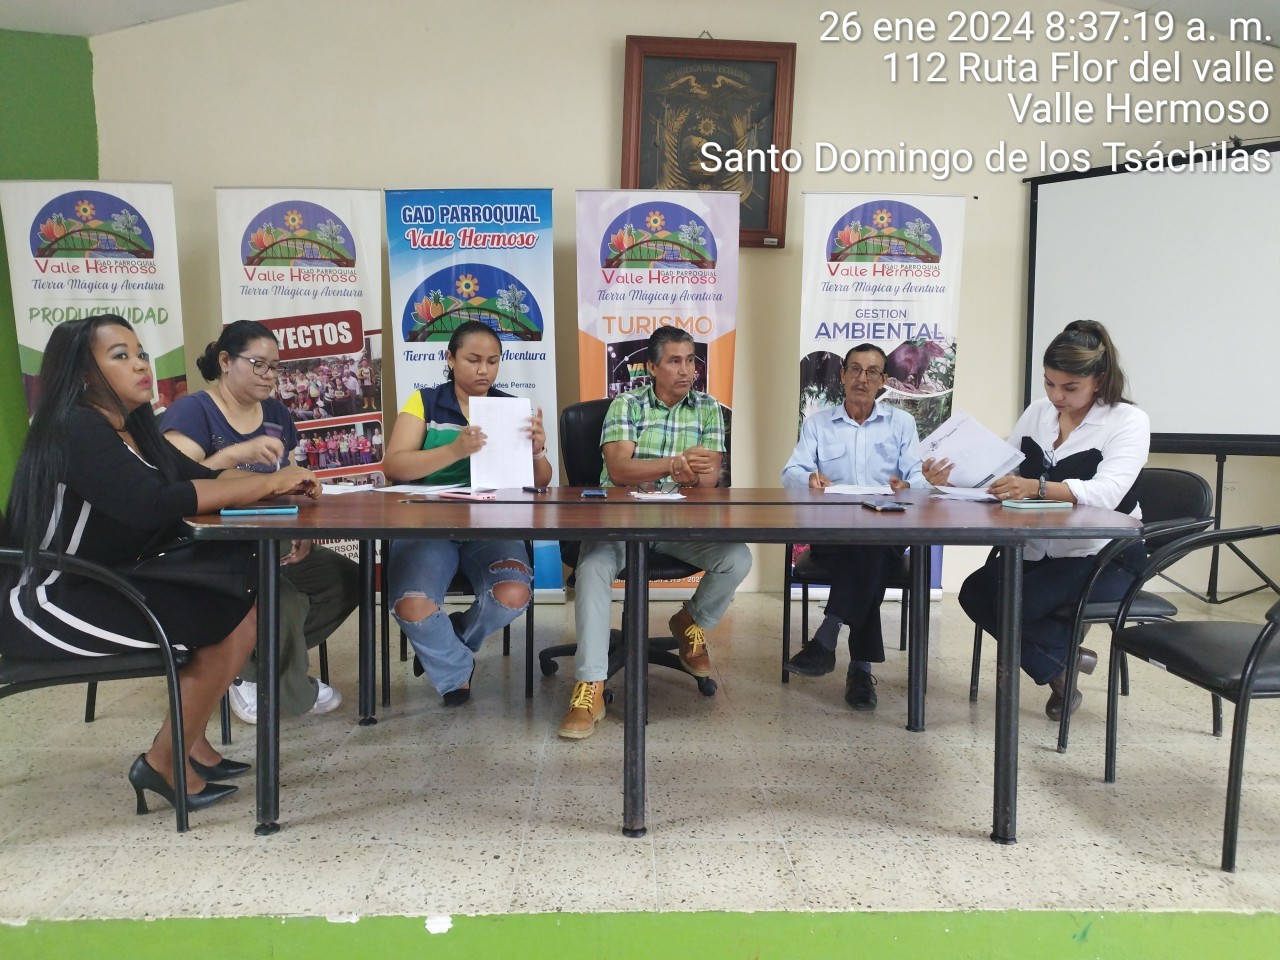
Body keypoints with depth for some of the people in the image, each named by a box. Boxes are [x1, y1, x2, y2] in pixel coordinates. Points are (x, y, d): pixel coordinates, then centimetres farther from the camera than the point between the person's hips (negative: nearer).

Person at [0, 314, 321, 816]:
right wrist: (267, 483, -27)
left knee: (248, 600, 0)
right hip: (52, 605, -9)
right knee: (228, 620, -15)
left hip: (106, 586, 9)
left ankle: (191, 742, 9)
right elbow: (153, 505, -31)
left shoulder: (132, 430, 10)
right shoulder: (74, 430, -18)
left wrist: (277, 483, -12)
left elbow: (204, 478, 7)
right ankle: (164, 763, 0)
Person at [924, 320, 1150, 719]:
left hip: (1102, 557, -6)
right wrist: (952, 477, -20)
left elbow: (1106, 492, -28)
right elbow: (1000, 474, 2)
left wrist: (1038, 487, -46)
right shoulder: (1037, 412, 7)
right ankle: (1062, 663, 5)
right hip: (1039, 550, 6)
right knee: (975, 593, -17)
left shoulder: (1128, 421, -10)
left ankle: (1060, 661, 8)